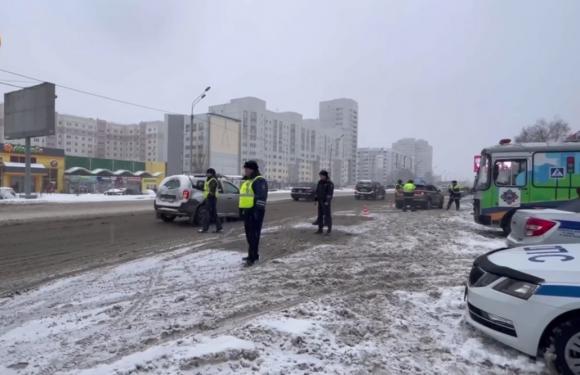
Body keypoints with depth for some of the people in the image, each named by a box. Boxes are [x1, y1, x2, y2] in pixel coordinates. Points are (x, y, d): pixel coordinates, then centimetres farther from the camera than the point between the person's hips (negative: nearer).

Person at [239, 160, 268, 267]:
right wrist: (241, 209, 23)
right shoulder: (246, 181, 20)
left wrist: (258, 210, -24)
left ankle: (252, 257, -7)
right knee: (249, 234, 15)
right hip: (247, 211, 10)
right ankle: (253, 254, 26)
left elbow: (261, 197, -19)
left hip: (255, 211, -10)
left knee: (254, 234, -9)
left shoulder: (259, 181, -11)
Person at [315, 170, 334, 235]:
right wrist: (316, 199, 11)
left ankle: (329, 229, 6)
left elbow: (330, 193, -17)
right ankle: (320, 229, 11)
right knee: (320, 214, 6)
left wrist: (327, 201, -24)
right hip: (320, 201, 7)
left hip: (326, 201, -7)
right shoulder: (320, 182, 11)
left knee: (327, 214, -4)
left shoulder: (329, 183, -11)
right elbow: (317, 191, 16)